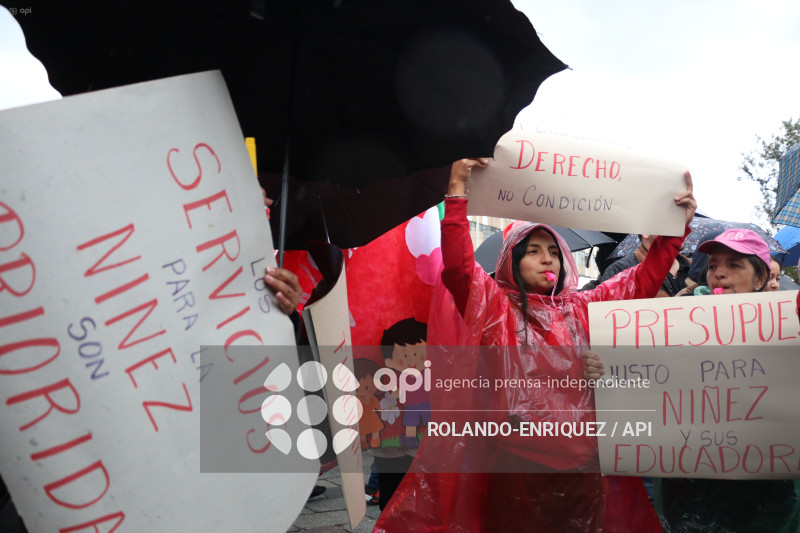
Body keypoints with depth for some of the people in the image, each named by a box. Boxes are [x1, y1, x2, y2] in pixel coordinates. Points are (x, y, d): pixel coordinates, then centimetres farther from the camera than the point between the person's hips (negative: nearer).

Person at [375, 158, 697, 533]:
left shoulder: (584, 308, 11)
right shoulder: (493, 306, -1)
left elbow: (644, 280, 10)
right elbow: (457, 266, -16)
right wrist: (458, 191, -20)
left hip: (582, 463, 4)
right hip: (517, 463, -3)